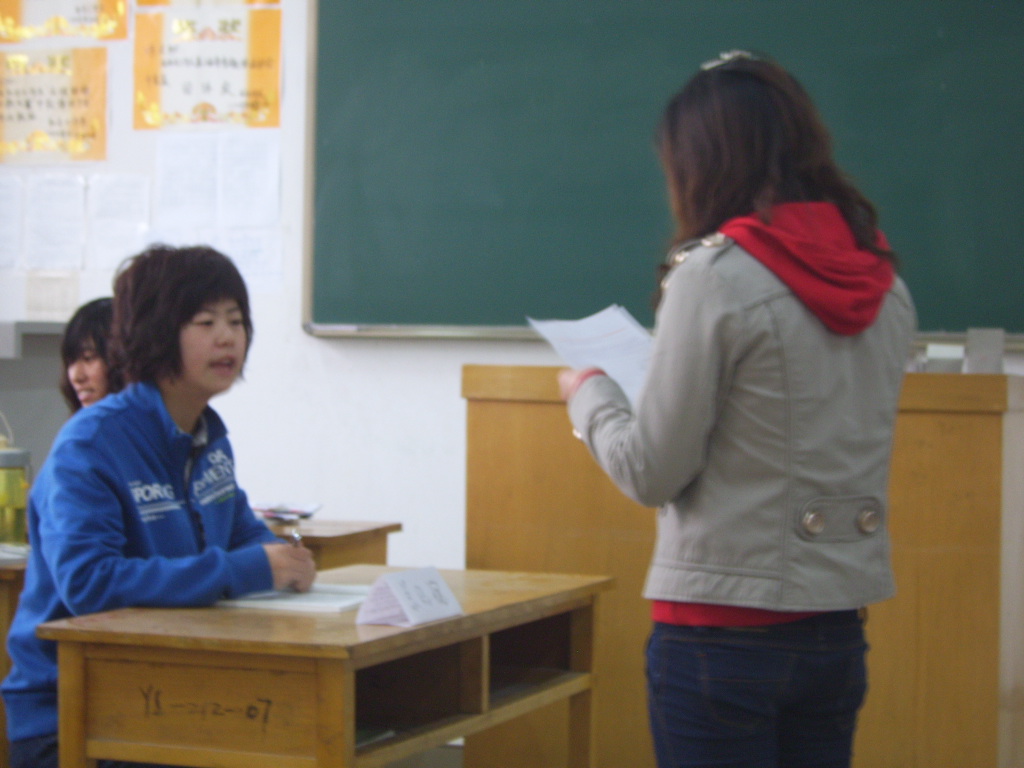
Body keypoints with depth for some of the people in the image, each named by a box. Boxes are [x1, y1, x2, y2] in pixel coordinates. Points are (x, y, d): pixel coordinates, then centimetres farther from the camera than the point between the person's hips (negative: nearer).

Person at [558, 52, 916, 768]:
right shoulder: (885, 284, 6)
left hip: (725, 630, -6)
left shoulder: (714, 273, -14)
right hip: (839, 628, 6)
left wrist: (590, 393, 6)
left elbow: (653, 473, -12)